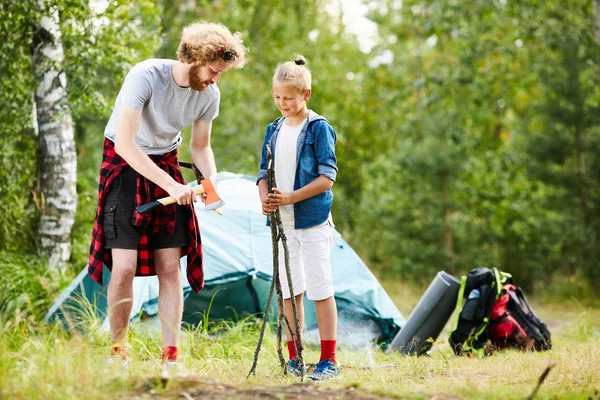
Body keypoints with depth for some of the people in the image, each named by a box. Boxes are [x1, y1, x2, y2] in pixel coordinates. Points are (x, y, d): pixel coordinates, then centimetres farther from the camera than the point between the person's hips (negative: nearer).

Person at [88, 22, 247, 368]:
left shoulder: (209, 94, -9)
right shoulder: (146, 76, -27)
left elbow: (201, 146, 7)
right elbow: (124, 143, -29)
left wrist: (213, 179, -15)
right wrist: (171, 185, -33)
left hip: (165, 165, 5)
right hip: (125, 166, -5)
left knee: (170, 268, -1)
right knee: (124, 267, -11)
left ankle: (171, 357, 4)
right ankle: (118, 353, 5)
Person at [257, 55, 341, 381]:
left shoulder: (319, 128, -7)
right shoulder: (273, 130, 11)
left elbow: (327, 177, -11)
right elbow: (264, 172, 15)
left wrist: (291, 198, -20)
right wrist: (265, 198, -7)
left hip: (312, 220, -6)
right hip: (282, 222, 6)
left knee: (320, 289, -4)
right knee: (289, 290, 9)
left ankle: (329, 360, 1)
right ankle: (294, 359, 17)